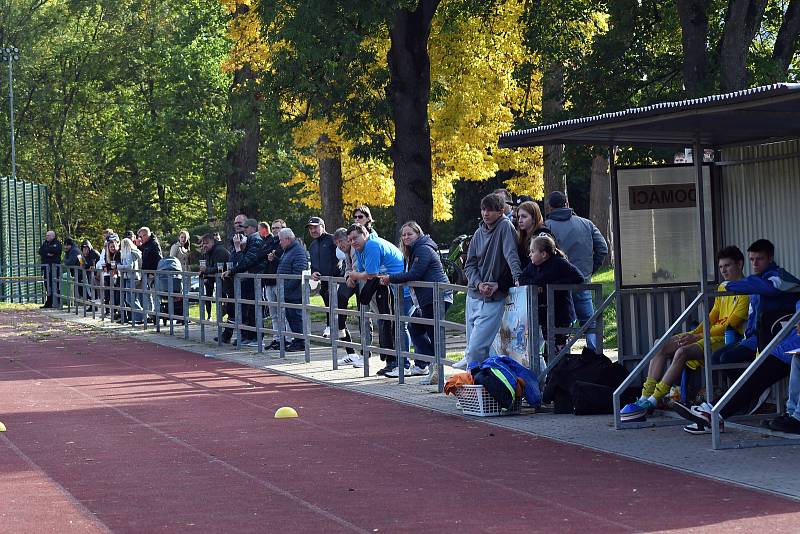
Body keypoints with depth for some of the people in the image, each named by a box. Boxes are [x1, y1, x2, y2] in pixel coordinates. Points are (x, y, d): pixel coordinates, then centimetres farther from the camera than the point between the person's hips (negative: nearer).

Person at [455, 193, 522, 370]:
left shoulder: (505, 226, -7)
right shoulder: (479, 233, 11)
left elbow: (511, 254, -19)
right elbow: (469, 264, 10)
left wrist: (517, 277, -33)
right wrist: (479, 284, -7)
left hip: (493, 299, -7)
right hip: (473, 295, 7)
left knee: (476, 348, -14)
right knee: (471, 348, 11)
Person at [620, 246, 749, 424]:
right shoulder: (722, 287, 22)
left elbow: (730, 325, -14)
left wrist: (698, 337, -16)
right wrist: (692, 334, 4)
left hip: (727, 339, -9)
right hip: (712, 334, 9)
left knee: (682, 352, -31)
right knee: (661, 346, -7)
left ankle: (650, 403, -30)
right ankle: (645, 398, -15)